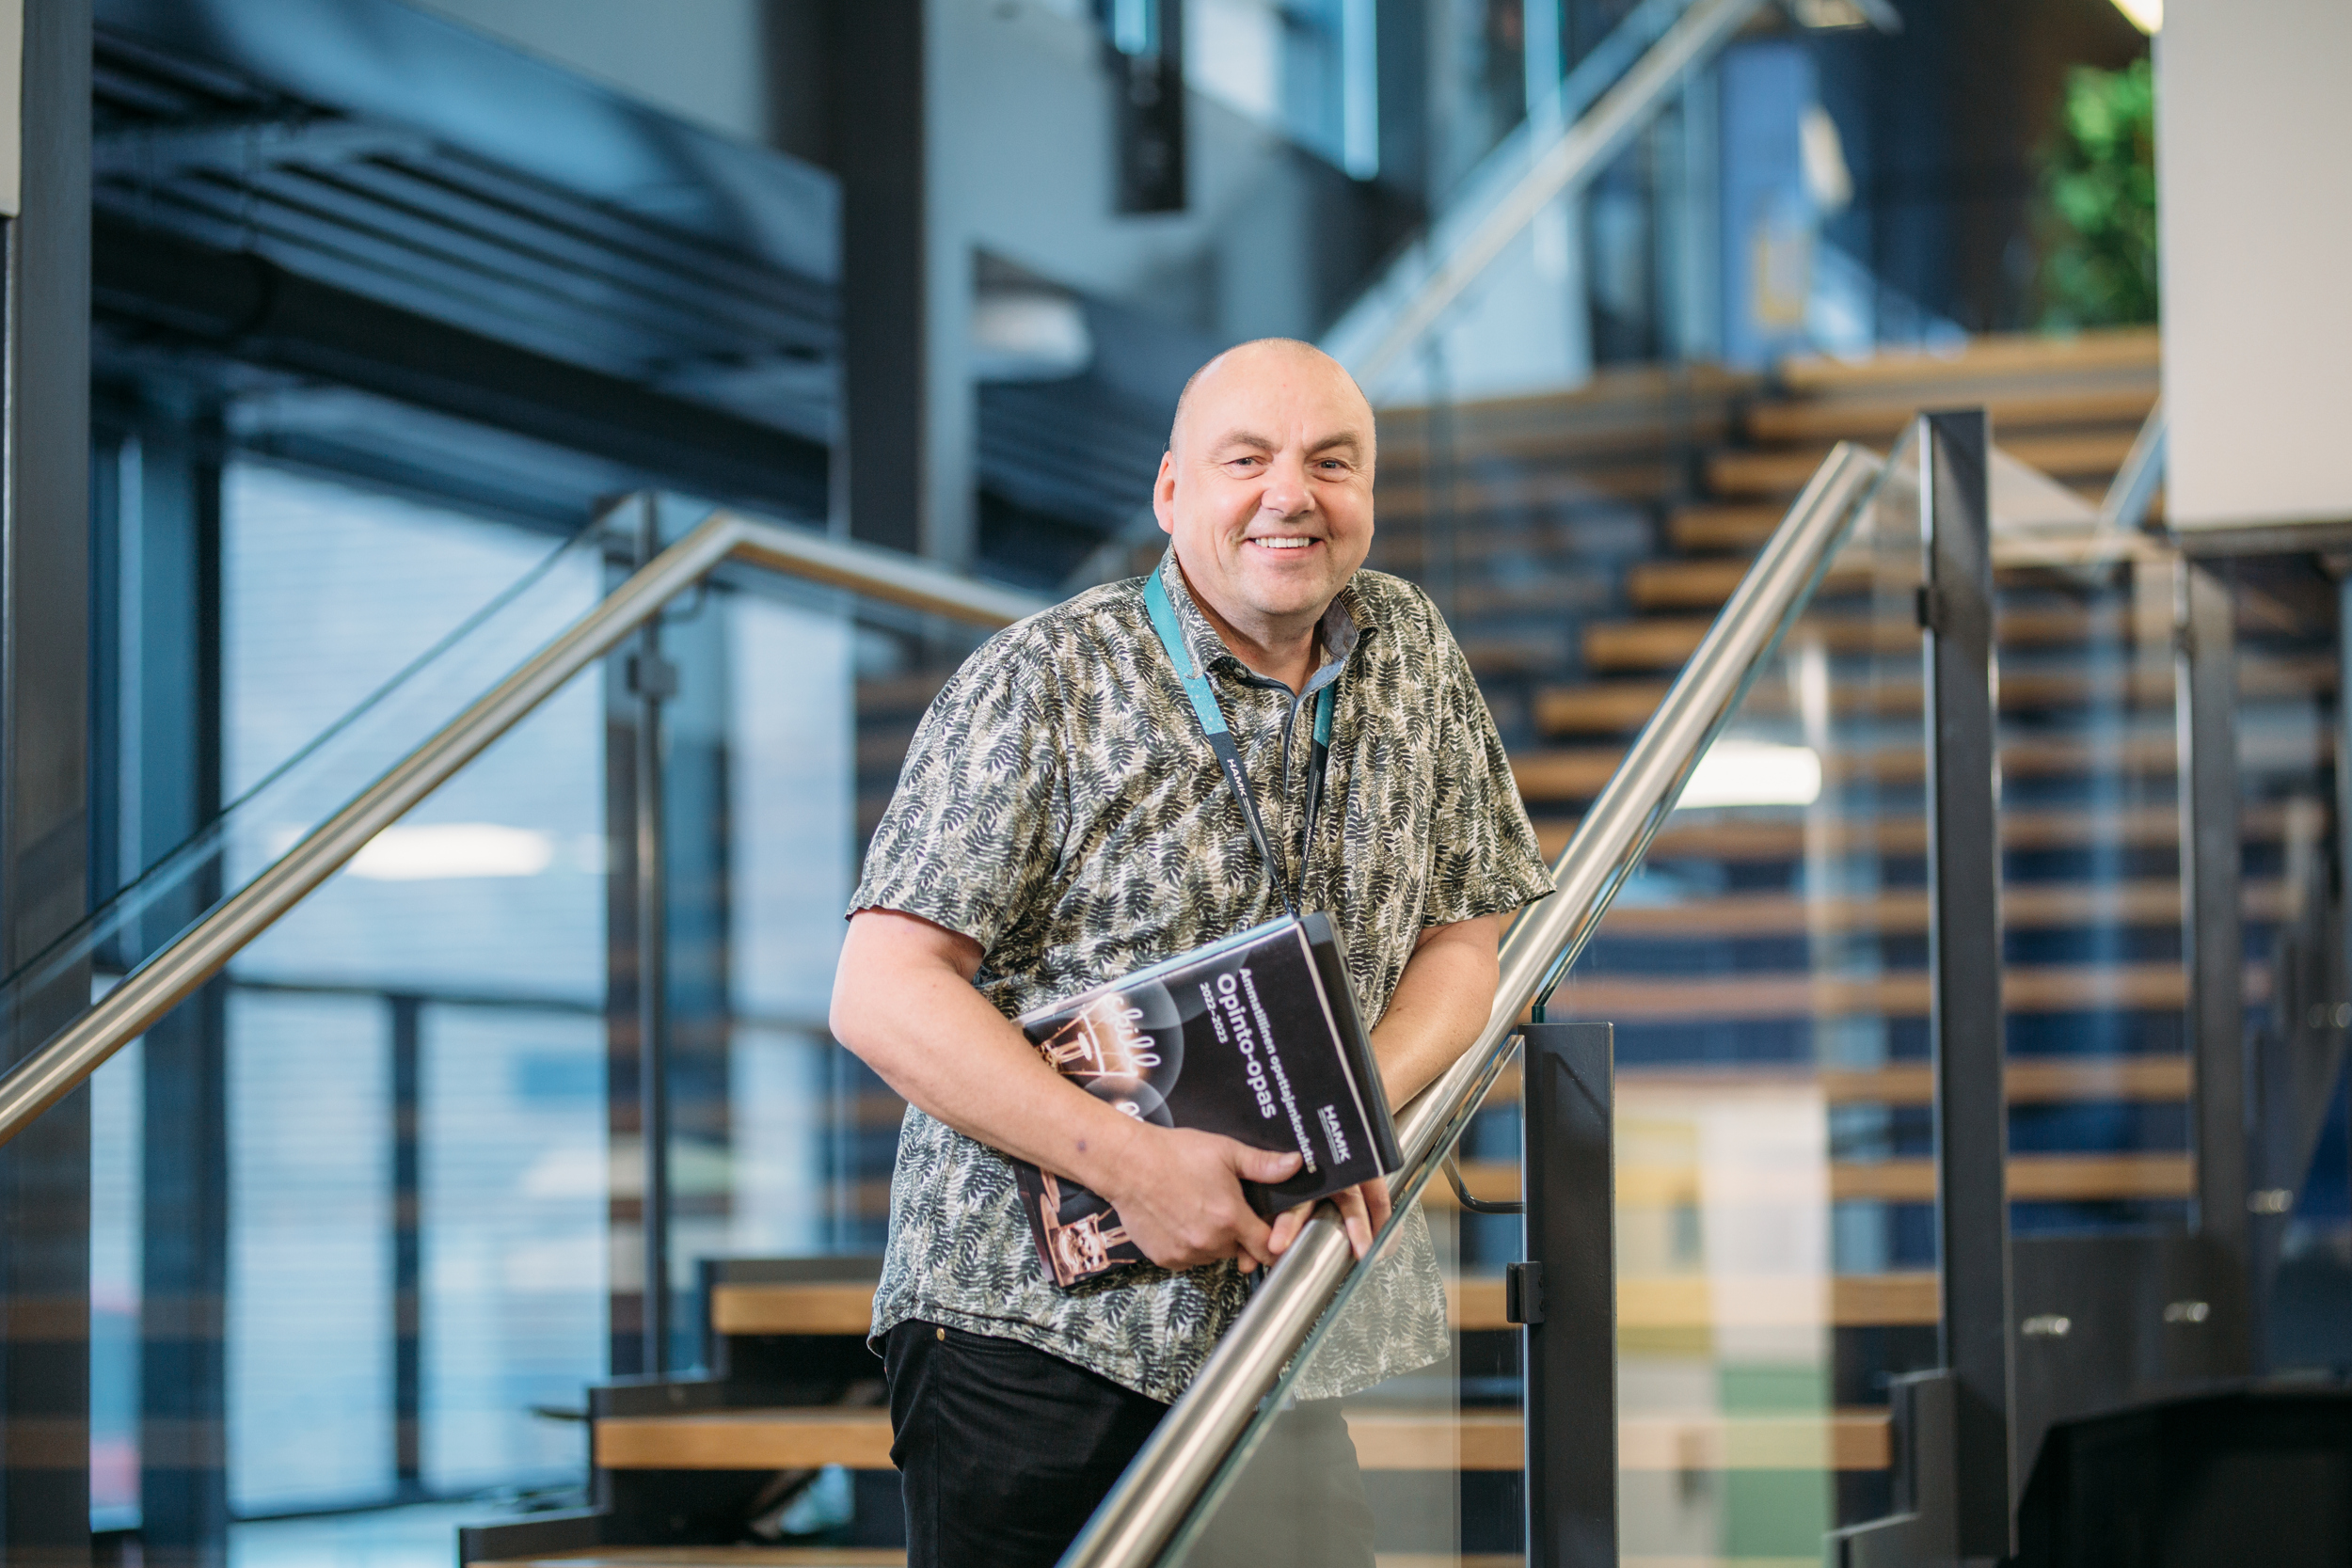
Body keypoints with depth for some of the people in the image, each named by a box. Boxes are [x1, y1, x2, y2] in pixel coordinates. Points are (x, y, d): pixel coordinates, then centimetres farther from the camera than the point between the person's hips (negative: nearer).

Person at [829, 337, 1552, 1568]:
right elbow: (881, 996, -13)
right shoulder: (1044, 683, -8)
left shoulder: (1411, 654, 8)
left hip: (1300, 1320, 4)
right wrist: (1131, 1162, -21)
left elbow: (1464, 935, 11)